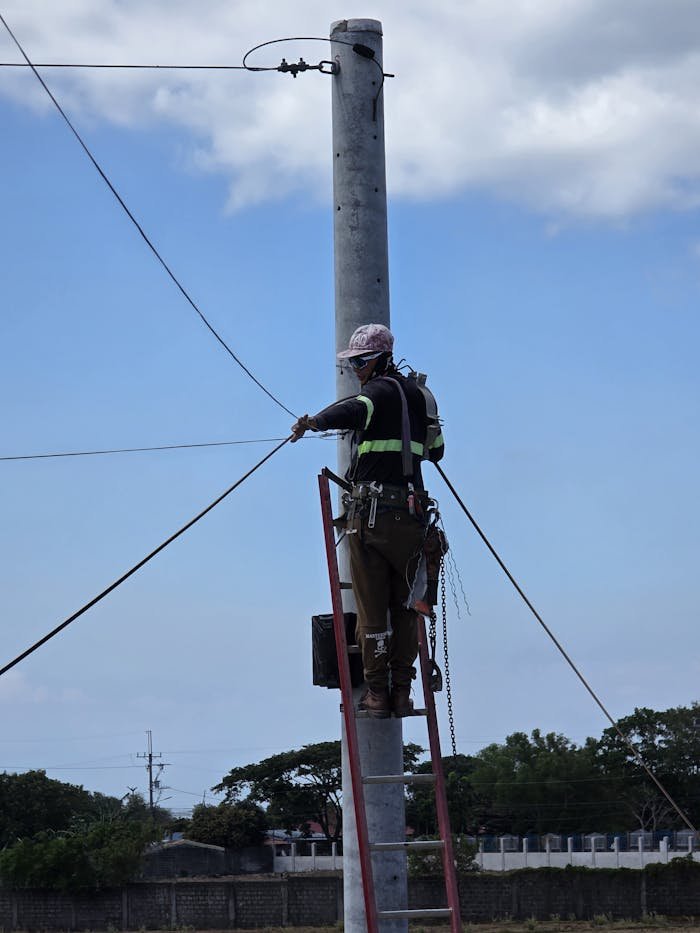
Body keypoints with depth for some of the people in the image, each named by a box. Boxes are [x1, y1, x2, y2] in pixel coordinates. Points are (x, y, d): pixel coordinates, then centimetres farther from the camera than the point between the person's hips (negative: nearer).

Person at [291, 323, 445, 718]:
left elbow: (354, 411, -28)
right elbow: (436, 449, 25)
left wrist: (314, 421, -40)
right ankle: (402, 692, 9)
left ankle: (376, 692, 3)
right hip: (410, 512, 5)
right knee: (404, 606, 10)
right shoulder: (418, 393, 15)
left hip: (369, 512, -5)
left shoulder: (380, 390, -4)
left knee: (372, 608, 1)